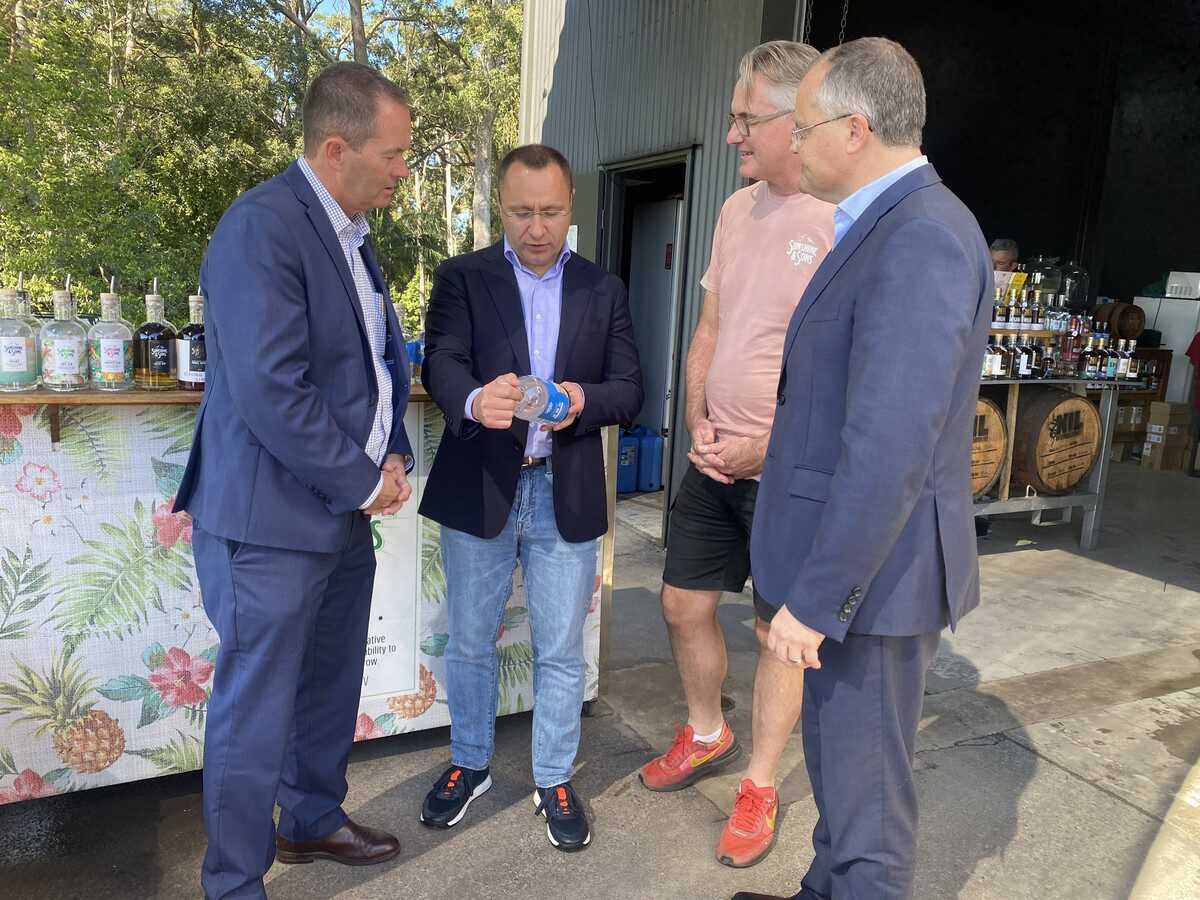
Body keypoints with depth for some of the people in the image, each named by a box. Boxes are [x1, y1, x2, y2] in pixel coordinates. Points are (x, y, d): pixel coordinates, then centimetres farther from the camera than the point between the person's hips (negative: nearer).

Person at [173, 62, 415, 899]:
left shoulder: (351, 233, 12)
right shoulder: (263, 225, -18)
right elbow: (270, 391, -25)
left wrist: (391, 456, 3)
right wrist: (364, 483, -14)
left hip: (341, 513, 9)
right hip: (272, 518, -9)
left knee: (329, 690, 22)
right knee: (257, 713, 5)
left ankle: (314, 819, 43)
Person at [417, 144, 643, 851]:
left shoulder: (604, 290, 7)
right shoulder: (462, 278, 2)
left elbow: (629, 388, 1)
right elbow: (441, 362, -13)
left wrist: (582, 401, -22)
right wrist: (474, 401, -36)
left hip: (567, 494, 1)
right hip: (479, 490, 0)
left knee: (562, 650, 10)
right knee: (471, 641, 14)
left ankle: (555, 780, 30)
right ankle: (471, 765, 36)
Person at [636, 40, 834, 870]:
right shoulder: (738, 209, 7)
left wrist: (772, 446, -16)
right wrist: (699, 423, 2)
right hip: (715, 458, 7)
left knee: (781, 631, 9)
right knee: (685, 605, 15)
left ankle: (760, 786, 29)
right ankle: (706, 735, 41)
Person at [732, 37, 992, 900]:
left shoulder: (922, 238, -22)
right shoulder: (891, 228, 11)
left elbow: (891, 448, -27)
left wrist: (815, 597, -23)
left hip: (871, 569, -10)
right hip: (851, 550, 10)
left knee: (863, 784, 9)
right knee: (837, 759, 25)